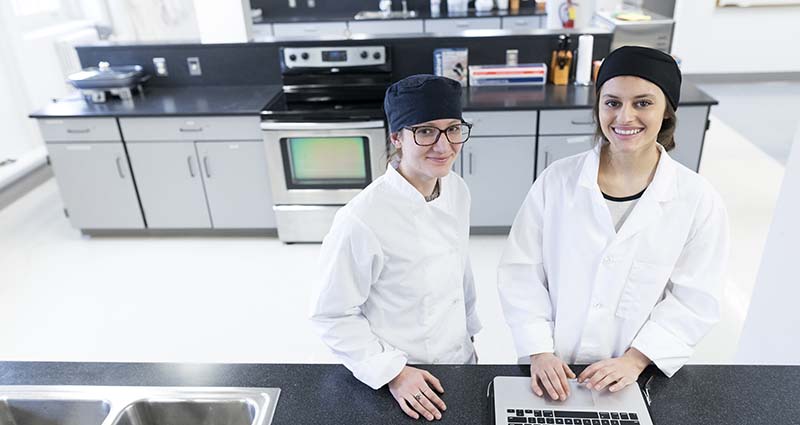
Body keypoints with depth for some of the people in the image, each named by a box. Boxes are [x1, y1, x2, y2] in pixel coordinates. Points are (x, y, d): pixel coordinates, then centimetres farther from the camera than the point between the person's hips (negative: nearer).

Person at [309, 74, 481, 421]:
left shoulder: (456, 190, -8)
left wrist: (469, 334, 14)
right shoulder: (362, 221, -29)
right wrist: (394, 373, -20)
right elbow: (331, 316, -18)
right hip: (400, 381, -6)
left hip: (462, 360, 6)